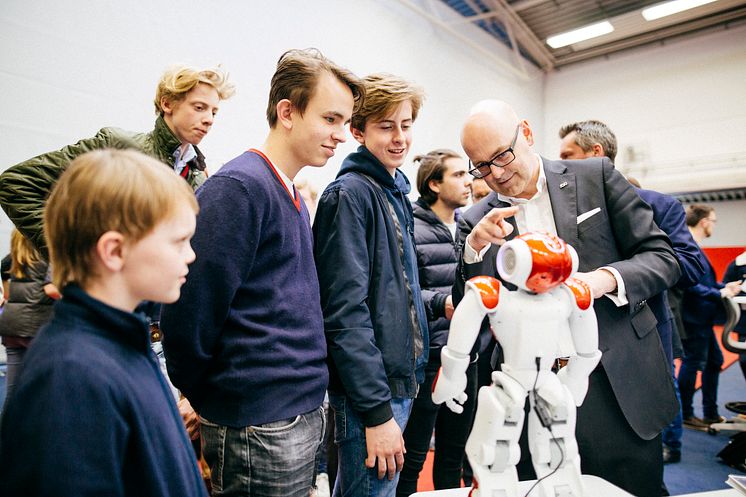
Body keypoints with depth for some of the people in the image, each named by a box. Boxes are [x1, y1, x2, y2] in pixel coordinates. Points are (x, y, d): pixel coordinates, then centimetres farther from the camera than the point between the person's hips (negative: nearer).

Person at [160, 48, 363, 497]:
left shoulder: (294, 198, 10)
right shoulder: (238, 186, -18)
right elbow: (190, 312, -19)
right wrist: (201, 400, -6)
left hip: (304, 415, 8)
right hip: (260, 427, -8)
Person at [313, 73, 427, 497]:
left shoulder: (396, 191, 11)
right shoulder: (349, 194, -16)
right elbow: (345, 313, -22)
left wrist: (409, 375, 15)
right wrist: (376, 411, -21)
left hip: (402, 378, 8)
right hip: (370, 391, -8)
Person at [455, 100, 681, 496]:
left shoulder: (597, 176, 1)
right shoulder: (478, 222, 2)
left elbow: (662, 258, 0)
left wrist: (604, 279, -21)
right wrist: (476, 248, -17)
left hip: (622, 389, 0)